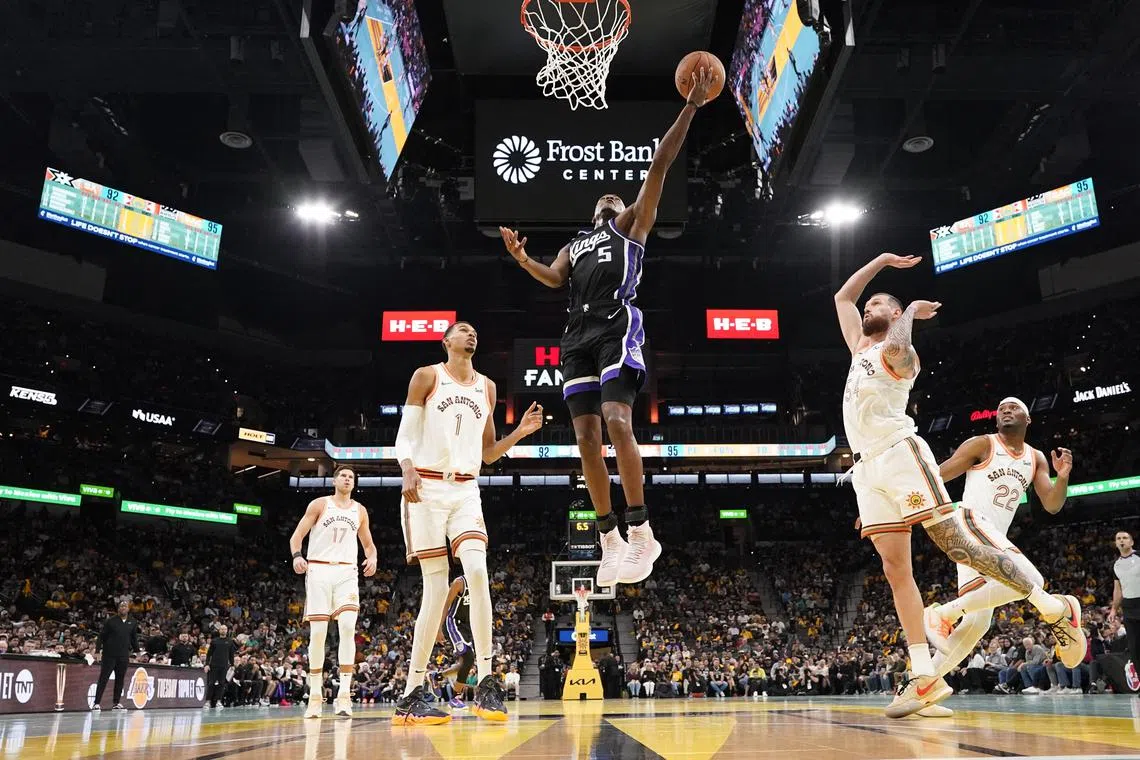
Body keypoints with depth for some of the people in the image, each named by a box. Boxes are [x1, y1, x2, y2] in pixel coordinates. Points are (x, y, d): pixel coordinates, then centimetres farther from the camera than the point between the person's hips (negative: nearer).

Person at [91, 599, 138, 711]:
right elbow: (102, 636, -2)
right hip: (109, 655, -4)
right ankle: (97, 703, 1)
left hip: (124, 656, 4)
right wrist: (97, 649, -9)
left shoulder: (132, 623, 8)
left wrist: (136, 651, 14)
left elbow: (134, 639, 16)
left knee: (120, 680, 8)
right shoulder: (111, 621, -3)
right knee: (103, 679, -2)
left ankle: (117, 703, 16)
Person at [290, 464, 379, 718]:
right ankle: (315, 695, 8)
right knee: (318, 632, -3)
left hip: (346, 572, 2)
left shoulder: (359, 510, 13)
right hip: (319, 570, -2)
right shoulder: (319, 504, 5)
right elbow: (296, 537, 1)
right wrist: (297, 556, -20)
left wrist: (372, 558, -2)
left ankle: (344, 694, -15)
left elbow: (368, 544, 21)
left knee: (348, 626, -16)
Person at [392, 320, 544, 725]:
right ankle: (411, 695, 3)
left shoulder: (487, 387, 16)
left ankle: (485, 683, -13)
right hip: (427, 487, -4)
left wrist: (521, 431, 4)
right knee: (437, 588, -7)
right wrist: (408, 470, -20)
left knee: (477, 572, -17)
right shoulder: (427, 376, 4)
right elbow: (404, 437, -1)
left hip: (466, 491, 4)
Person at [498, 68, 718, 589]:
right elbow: (554, 279, 12)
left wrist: (691, 106, 6)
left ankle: (641, 532, -16)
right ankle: (610, 540, 4)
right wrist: (522, 260, -6)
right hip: (578, 335, 6)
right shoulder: (573, 246, 32)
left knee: (617, 423, -22)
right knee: (586, 438, -2)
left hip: (617, 326, -5)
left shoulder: (632, 223, 20)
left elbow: (660, 164, 12)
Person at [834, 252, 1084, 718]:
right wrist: (881, 261, 29)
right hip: (868, 468, 7)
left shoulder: (899, 352, 3)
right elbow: (842, 297, 32)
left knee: (958, 546, -12)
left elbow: (894, 349, -23)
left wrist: (910, 310, -5)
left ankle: (1055, 608, 3)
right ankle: (925, 677, -5)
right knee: (895, 568, -2)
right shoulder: (859, 348, 25)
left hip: (901, 455, -7)